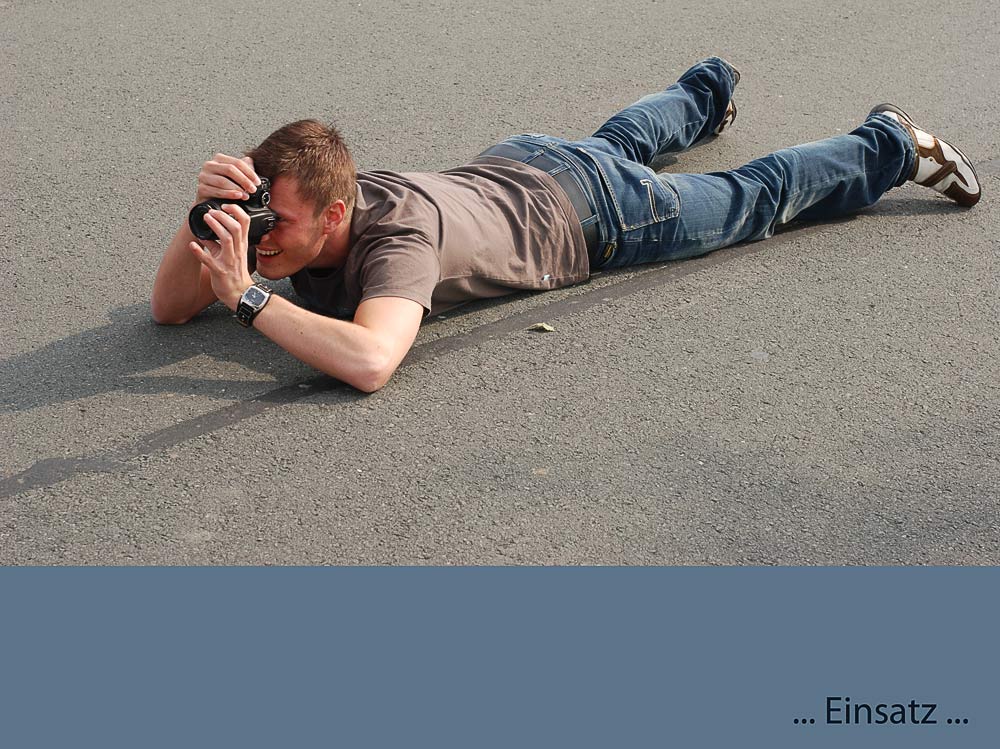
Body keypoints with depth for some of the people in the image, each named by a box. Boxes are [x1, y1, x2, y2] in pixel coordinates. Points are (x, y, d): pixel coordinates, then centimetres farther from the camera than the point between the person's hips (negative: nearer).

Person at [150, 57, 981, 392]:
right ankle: (710, 87, 68)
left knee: (757, 198, 13)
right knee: (618, 140, 37)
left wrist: (252, 297, -57)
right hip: (509, 165, 7)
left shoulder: (396, 234, -44)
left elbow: (370, 361, -62)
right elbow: (170, 306, -21)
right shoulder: (290, 206, -24)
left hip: (589, 210, -6)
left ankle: (891, 146, 36)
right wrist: (206, 211, -40)